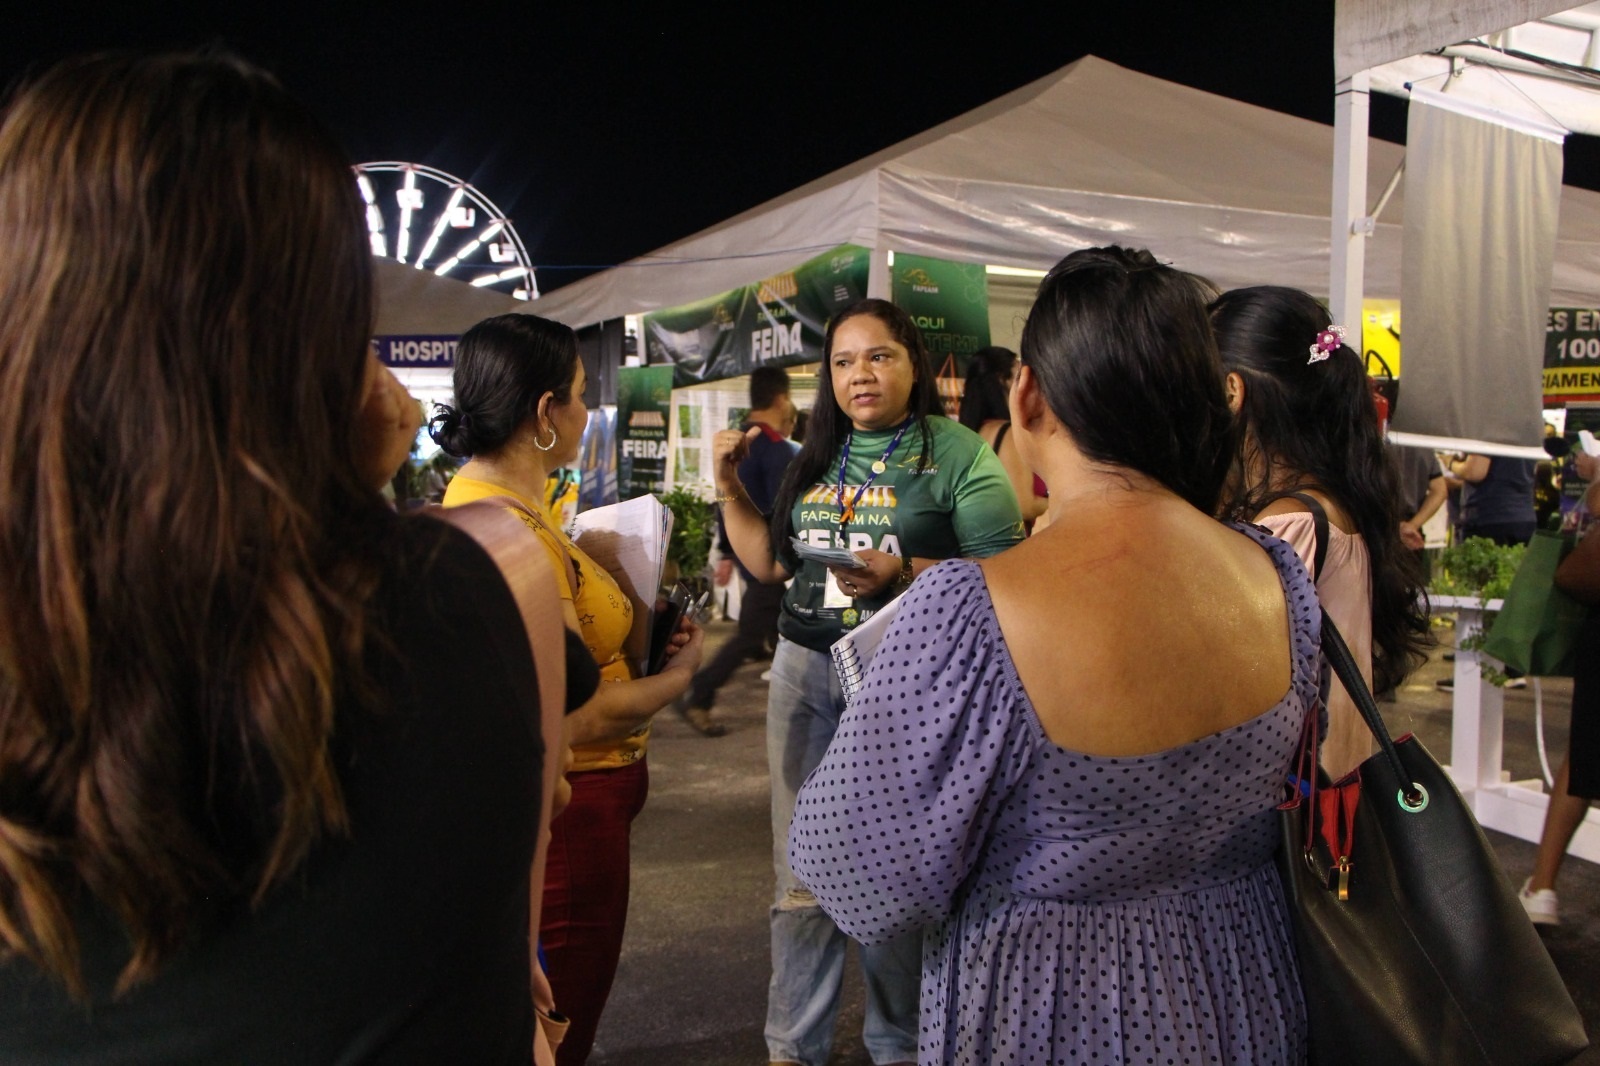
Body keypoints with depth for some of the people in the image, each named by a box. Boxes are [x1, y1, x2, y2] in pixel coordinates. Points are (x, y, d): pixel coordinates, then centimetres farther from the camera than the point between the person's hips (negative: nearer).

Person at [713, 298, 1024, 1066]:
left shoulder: (959, 455, -5)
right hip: (805, 668, 5)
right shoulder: (816, 458, 12)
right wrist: (729, 488, 7)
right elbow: (771, 562, 16)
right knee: (802, 867, 10)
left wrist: (906, 573, -24)